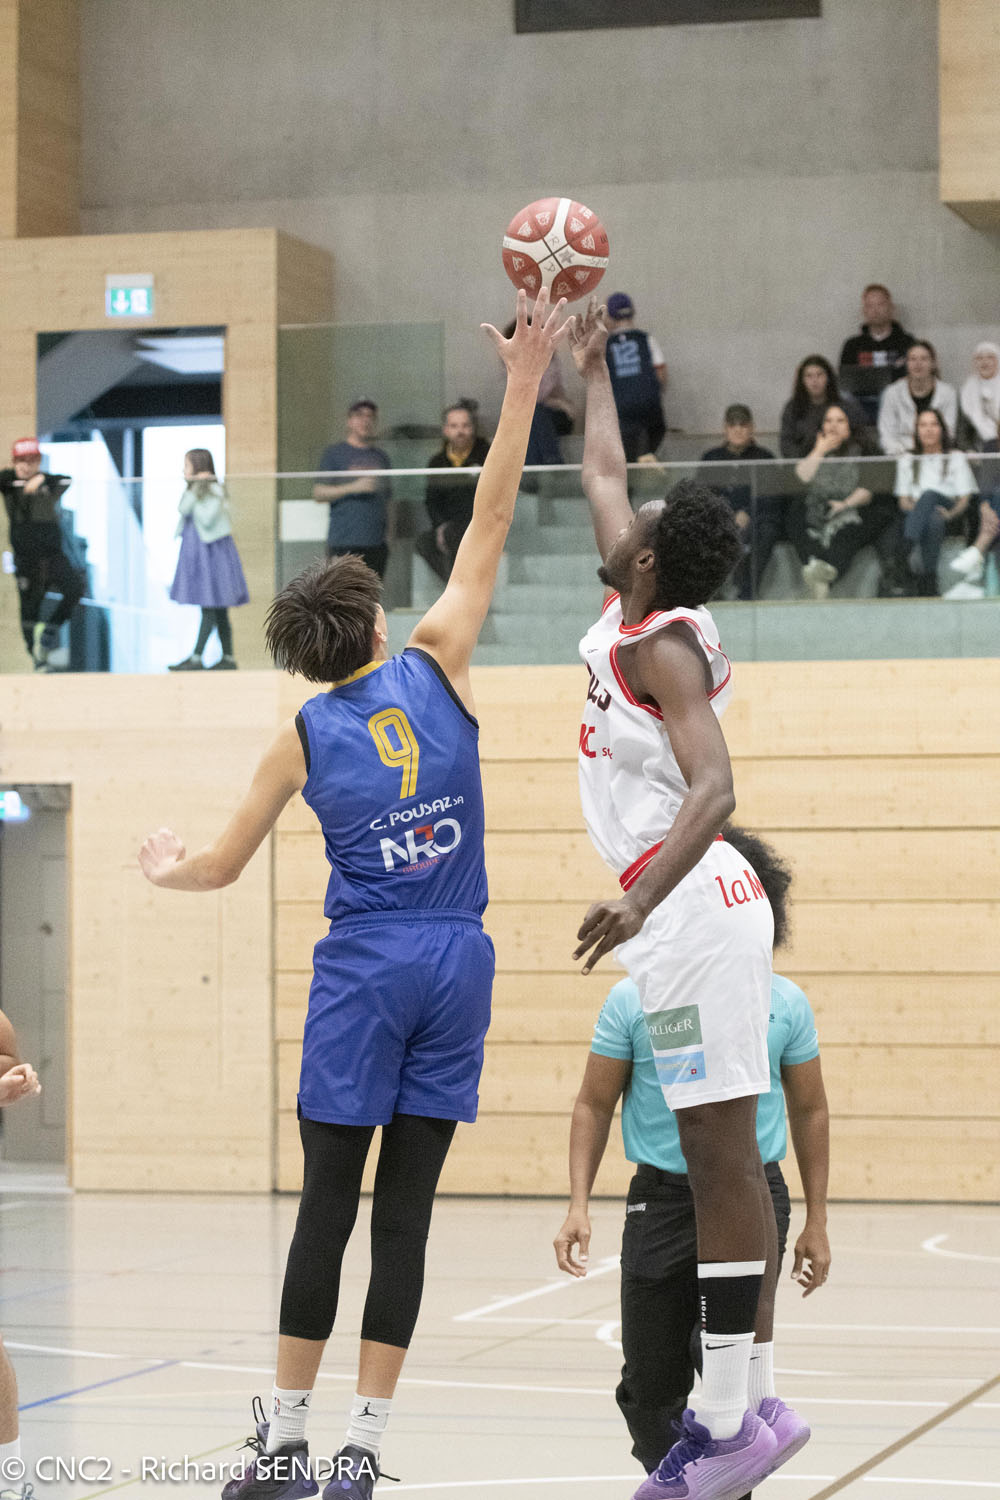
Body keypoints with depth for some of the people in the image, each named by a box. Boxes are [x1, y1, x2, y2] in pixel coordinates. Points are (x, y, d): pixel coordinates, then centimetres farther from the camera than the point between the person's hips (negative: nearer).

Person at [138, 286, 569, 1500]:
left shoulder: (302, 736, 1)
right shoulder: (435, 670, 2)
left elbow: (221, 866, 7)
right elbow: (487, 528, 4)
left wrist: (162, 868, 29)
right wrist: (523, 386, 5)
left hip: (362, 968, -1)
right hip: (457, 959, 1)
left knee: (327, 1204, 3)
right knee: (404, 1210, 2)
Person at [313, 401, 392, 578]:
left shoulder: (381, 456, 18)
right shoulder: (334, 453, 3)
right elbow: (318, 494, -3)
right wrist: (353, 487, -14)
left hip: (376, 544, 5)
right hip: (343, 543, -5)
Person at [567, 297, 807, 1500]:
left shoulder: (660, 643, -11)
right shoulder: (640, 606, 14)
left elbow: (712, 790, -24)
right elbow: (602, 478, 32)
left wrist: (639, 899, -37)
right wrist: (590, 372, 42)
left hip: (692, 910, -10)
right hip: (693, 911, 10)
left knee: (722, 1164, -10)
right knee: (718, 1166, 8)